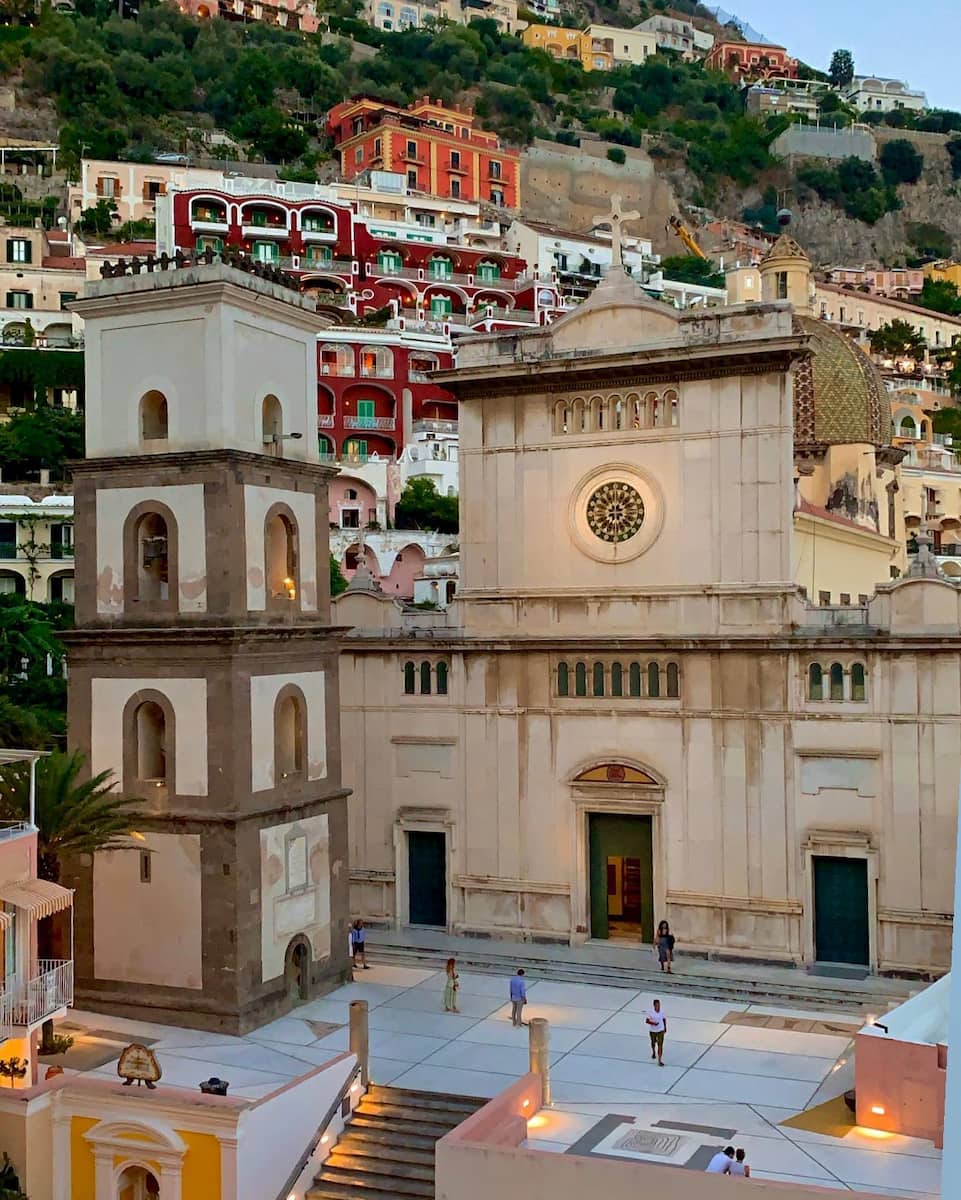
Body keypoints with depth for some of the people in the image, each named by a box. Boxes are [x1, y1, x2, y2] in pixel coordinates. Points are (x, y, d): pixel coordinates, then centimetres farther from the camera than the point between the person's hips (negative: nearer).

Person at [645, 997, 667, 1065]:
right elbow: (647, 1021, -14)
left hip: (660, 1030, 0)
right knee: (653, 1043, 23)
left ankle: (660, 1061, -6)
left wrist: (665, 1027, 15)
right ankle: (653, 1052, 55)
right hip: (652, 1030, 0)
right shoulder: (650, 1012, -18)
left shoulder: (661, 1012, -12)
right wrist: (653, 1023, -30)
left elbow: (664, 1019, 6)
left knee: (660, 1045, -9)